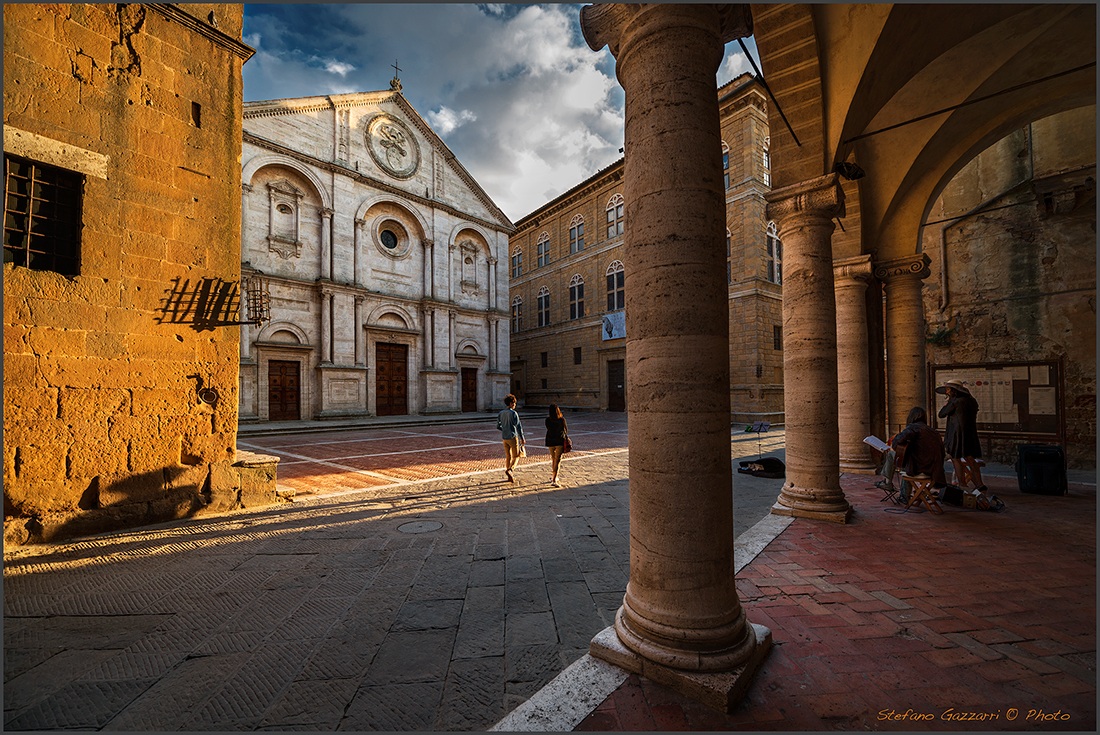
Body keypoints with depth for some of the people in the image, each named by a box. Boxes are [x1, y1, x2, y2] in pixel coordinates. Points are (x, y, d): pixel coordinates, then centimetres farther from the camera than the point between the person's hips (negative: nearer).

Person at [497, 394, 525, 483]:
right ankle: (510, 470, -19)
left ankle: (510, 477, 15)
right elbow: (518, 426, -13)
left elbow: (498, 426, 12)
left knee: (508, 457, 12)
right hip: (512, 437, -6)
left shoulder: (500, 413, 6)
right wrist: (522, 438, -8)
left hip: (504, 438, 6)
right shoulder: (513, 413, -12)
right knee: (516, 456, 3)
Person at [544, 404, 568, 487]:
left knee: (553, 459, 22)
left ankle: (553, 476, 37)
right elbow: (565, 430, 2)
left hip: (550, 441, 3)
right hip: (560, 441, -3)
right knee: (557, 460, -4)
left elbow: (548, 429, 6)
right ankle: (554, 480, -13)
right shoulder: (562, 419, -10)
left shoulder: (548, 420, -7)